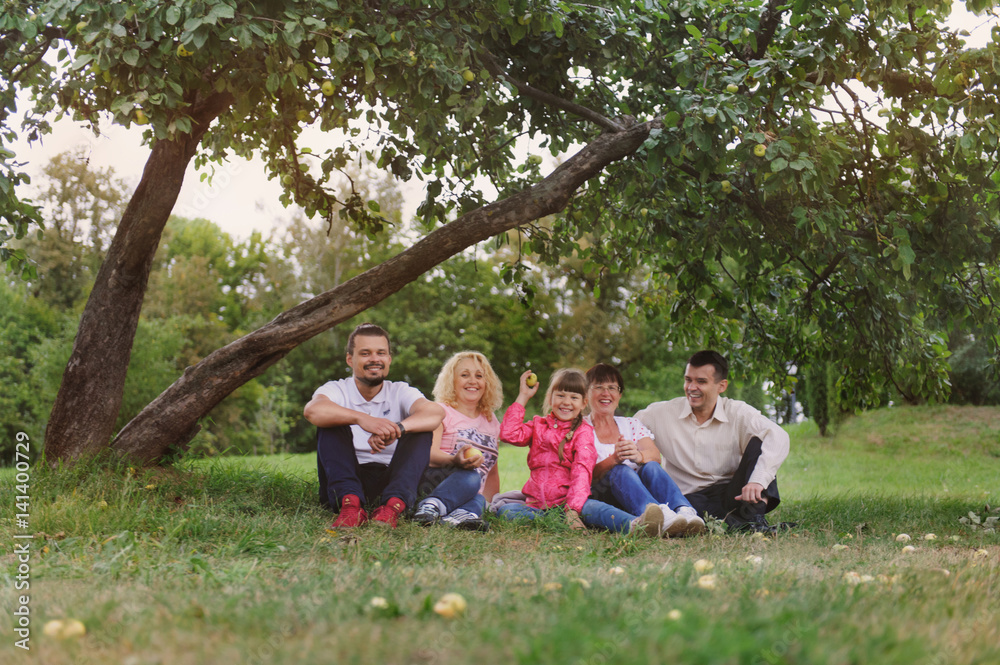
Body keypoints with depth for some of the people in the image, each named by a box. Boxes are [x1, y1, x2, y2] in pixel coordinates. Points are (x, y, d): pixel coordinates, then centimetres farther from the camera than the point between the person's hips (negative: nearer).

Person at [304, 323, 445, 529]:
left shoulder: (400, 393, 8)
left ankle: (393, 505, -43)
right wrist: (361, 418, -42)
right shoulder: (336, 390, 4)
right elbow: (312, 410, -24)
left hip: (391, 482, 1)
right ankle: (350, 503, -42)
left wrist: (397, 428, -38)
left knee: (420, 430, -17)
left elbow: (436, 412, -16)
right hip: (345, 485, -1)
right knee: (331, 423, -19)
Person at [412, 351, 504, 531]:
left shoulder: (491, 421, 22)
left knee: (479, 501, -34)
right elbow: (429, 453, -14)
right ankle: (431, 506, -52)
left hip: (474, 493, 4)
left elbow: (492, 472, 28)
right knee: (470, 477, -37)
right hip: (432, 481, -4)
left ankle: (462, 514, -61)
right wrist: (454, 461, -35)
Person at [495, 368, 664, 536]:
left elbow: (582, 470, -10)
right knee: (504, 510, -27)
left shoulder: (583, 431, 4)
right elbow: (509, 434, 0)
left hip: (567, 501, -3)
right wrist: (523, 396, 3)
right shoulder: (539, 425, 17)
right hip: (537, 505, 4)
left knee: (591, 507, -37)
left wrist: (572, 508, -26)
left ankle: (634, 525, -65)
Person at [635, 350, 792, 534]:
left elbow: (778, 437, -19)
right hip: (688, 497, -1)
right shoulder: (662, 413, 4)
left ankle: (752, 519, -33)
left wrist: (757, 480, -37)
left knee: (758, 443, -21)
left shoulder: (738, 413, -2)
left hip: (731, 494, 1)